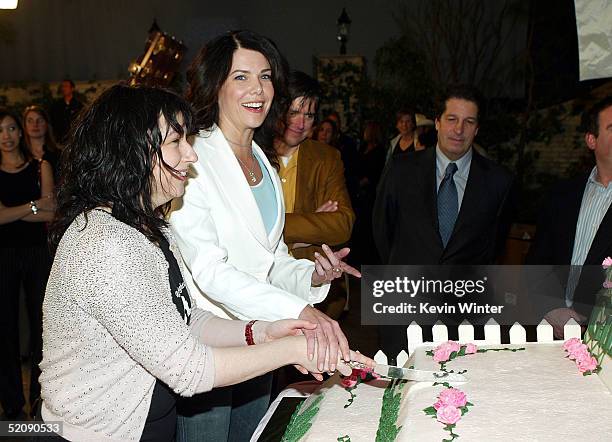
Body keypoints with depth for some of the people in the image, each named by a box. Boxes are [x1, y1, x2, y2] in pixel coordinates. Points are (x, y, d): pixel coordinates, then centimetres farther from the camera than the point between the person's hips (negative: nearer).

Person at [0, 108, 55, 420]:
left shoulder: (40, 167, 4)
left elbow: (50, 214, -7)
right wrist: (34, 206, -10)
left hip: (38, 254, 0)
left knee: (40, 323, 2)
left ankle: (40, 395, 15)